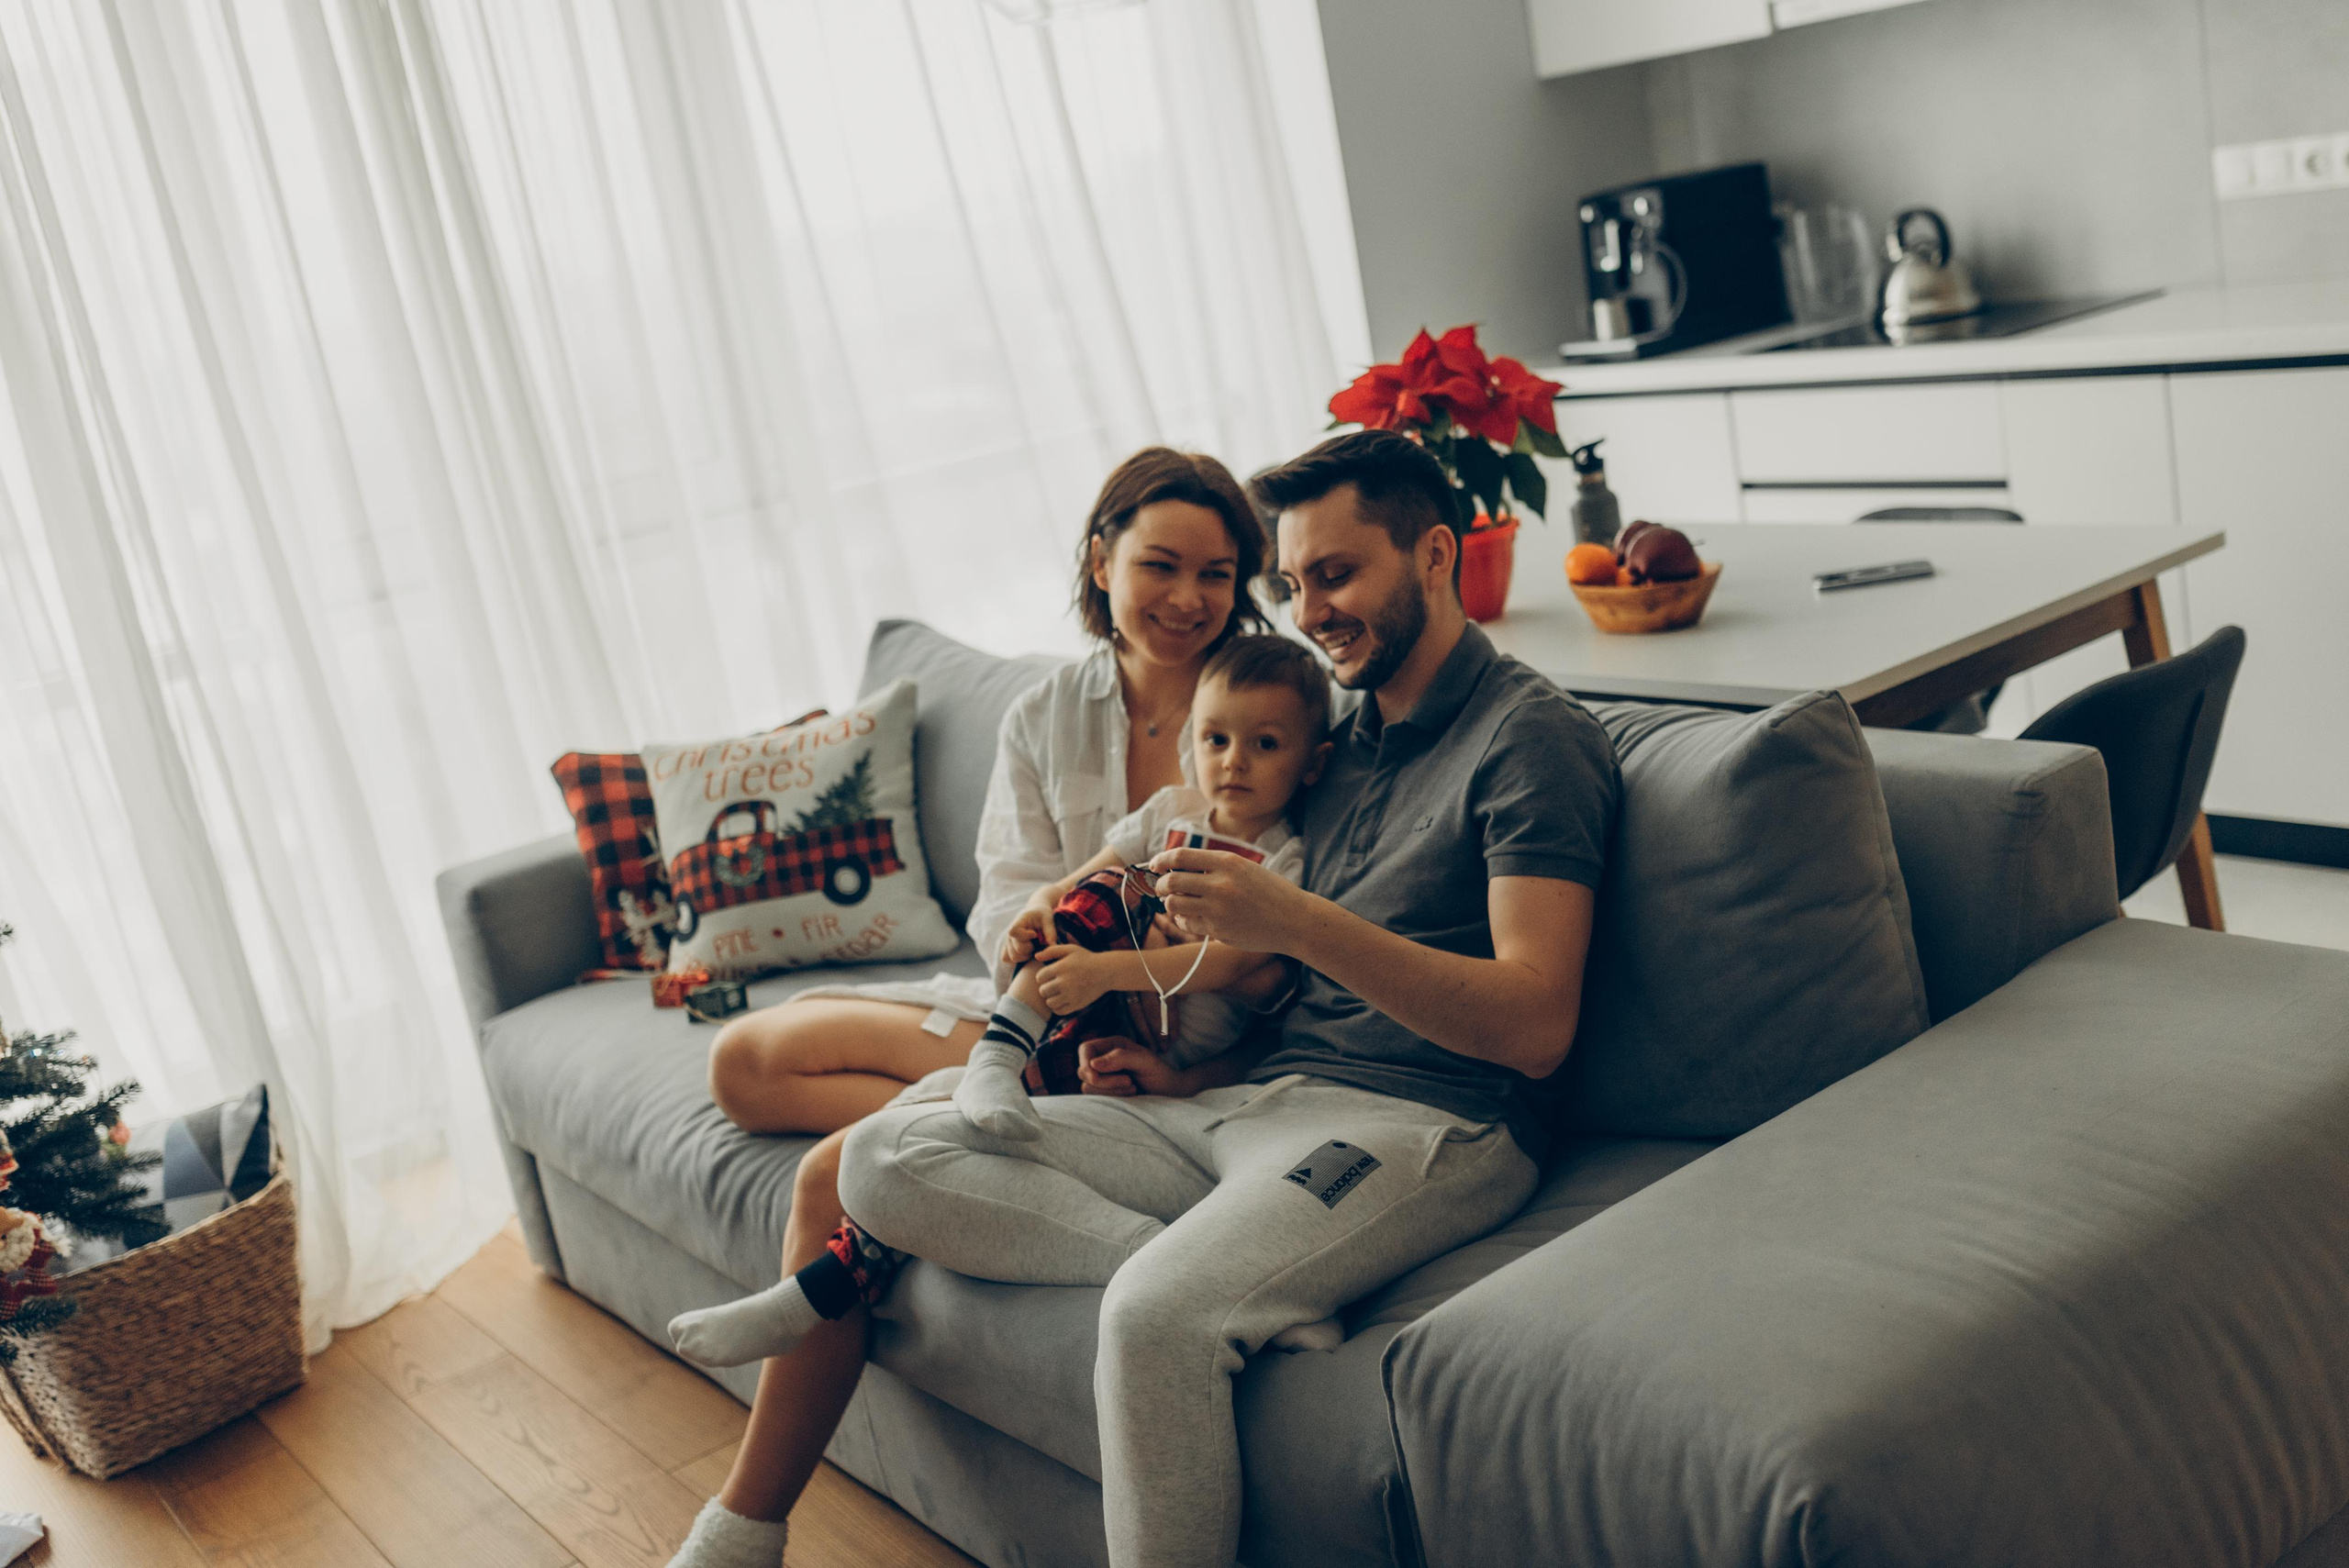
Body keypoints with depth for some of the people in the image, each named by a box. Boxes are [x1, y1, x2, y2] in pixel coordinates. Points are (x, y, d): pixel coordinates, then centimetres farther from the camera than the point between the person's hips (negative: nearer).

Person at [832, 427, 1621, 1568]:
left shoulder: (1530, 735, -3)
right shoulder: (1339, 740, 21)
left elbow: (1535, 1025, -15)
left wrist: (1298, 923, -24)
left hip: (1421, 1123, -8)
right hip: (1245, 1097, 9)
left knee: (1156, 1315, -36)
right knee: (884, 1162, -6)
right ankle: (1238, 1274, -20)